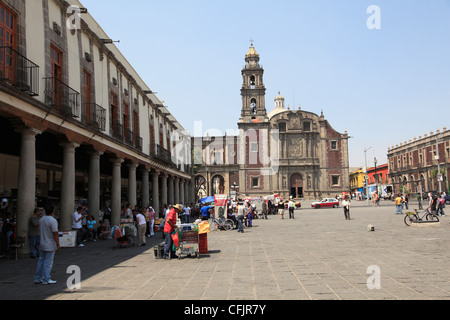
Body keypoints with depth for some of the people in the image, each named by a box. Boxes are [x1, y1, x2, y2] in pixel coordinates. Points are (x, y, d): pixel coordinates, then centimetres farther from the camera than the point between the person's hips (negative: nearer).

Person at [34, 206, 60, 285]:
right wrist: (58, 244, -15)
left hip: (42, 244, 8)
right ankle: (46, 279, 4)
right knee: (48, 263, -1)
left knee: (41, 261, 14)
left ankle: (37, 279, 19)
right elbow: (55, 234, -20)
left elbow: (40, 231, 15)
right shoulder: (53, 220, -19)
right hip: (50, 245, -8)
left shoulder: (41, 220, 6)